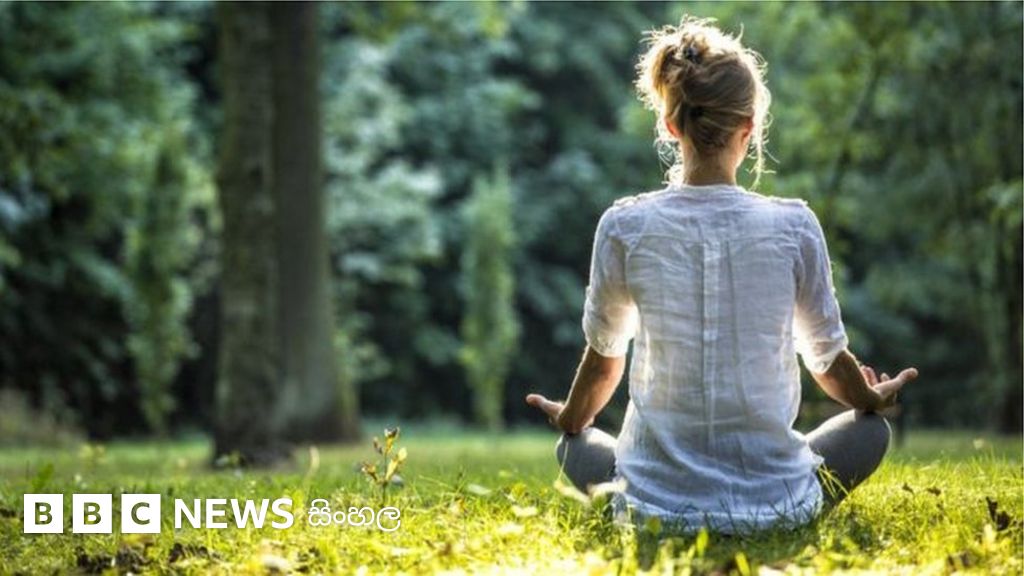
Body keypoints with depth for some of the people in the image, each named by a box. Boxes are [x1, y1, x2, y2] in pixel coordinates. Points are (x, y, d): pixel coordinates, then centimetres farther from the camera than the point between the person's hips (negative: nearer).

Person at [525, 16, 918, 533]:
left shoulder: (624, 227, -8)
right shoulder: (794, 226, -9)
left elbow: (603, 356, 7)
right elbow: (828, 360, 5)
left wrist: (570, 421, 29)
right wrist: (874, 401, 28)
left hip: (659, 504, 0)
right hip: (776, 504, 0)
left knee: (574, 448, 32)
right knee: (870, 429, 28)